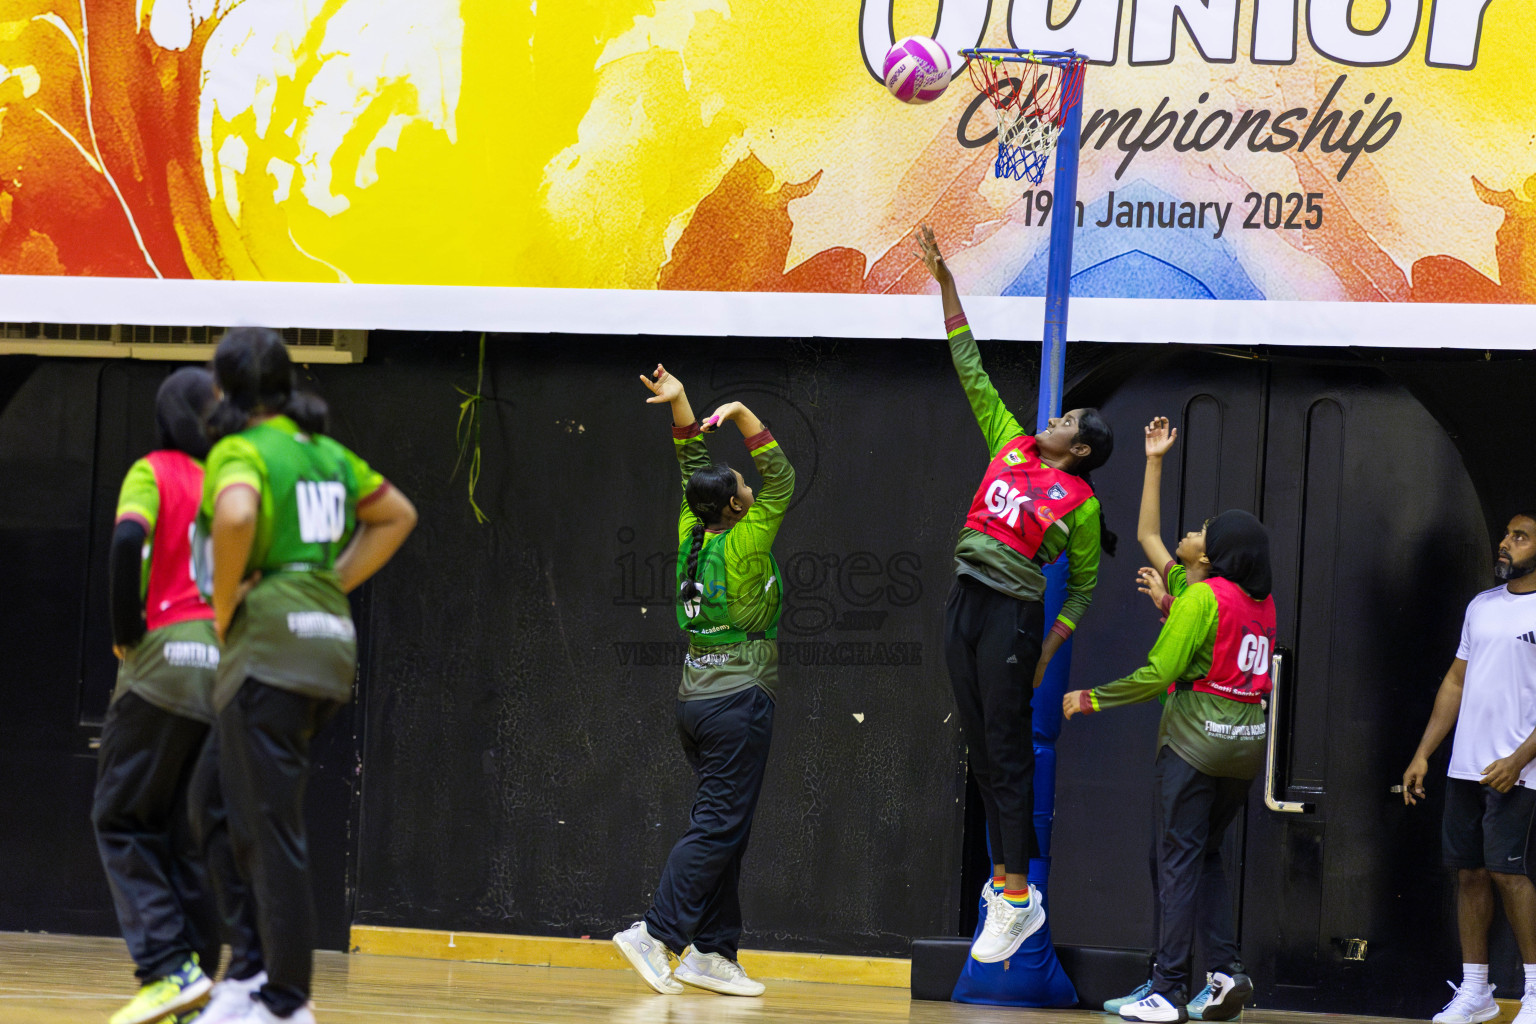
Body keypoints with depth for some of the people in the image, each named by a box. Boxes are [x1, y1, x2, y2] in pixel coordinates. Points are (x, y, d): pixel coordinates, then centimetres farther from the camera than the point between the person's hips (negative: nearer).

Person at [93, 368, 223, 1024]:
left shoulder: (155, 472, 2)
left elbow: (129, 539, -16)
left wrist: (125, 635, -6)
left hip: (169, 655, -5)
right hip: (235, 668, 5)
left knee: (123, 821, 3)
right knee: (193, 835, 10)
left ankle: (170, 968, -12)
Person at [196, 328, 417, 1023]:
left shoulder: (239, 451, -8)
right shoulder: (327, 452, 15)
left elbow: (235, 516, -30)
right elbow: (397, 515, 27)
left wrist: (223, 608, -15)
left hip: (266, 648, -8)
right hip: (331, 646, 8)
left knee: (271, 830, -4)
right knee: (244, 815, 18)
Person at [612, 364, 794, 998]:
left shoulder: (692, 539, 6)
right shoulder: (745, 546, -11)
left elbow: (694, 468, 16)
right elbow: (781, 481, -8)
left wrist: (680, 406, 12)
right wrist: (743, 417, -11)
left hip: (695, 700, 8)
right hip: (739, 702, -8)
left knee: (724, 830, 9)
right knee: (717, 829, -9)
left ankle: (713, 952, 6)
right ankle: (657, 934, -19)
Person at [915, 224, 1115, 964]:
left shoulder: (1080, 503, -4)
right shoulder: (1012, 449, 10)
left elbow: (1084, 585, 4)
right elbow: (970, 368, 13)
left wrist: (1048, 650, -3)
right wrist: (945, 284, 10)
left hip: (1013, 617, -7)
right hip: (966, 603, 7)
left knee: (1006, 754, -7)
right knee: (982, 750, 9)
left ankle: (1018, 900, -6)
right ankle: (1006, 874, 16)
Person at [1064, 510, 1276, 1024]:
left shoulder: (1205, 597, -11)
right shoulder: (1265, 604, 9)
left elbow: (1159, 672, -14)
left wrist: (1092, 698, -5)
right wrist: (1171, 605, 27)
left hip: (1195, 739, -7)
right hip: (1248, 745, 7)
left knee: (1180, 860, -4)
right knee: (1207, 855, 17)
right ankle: (1227, 968, 2)